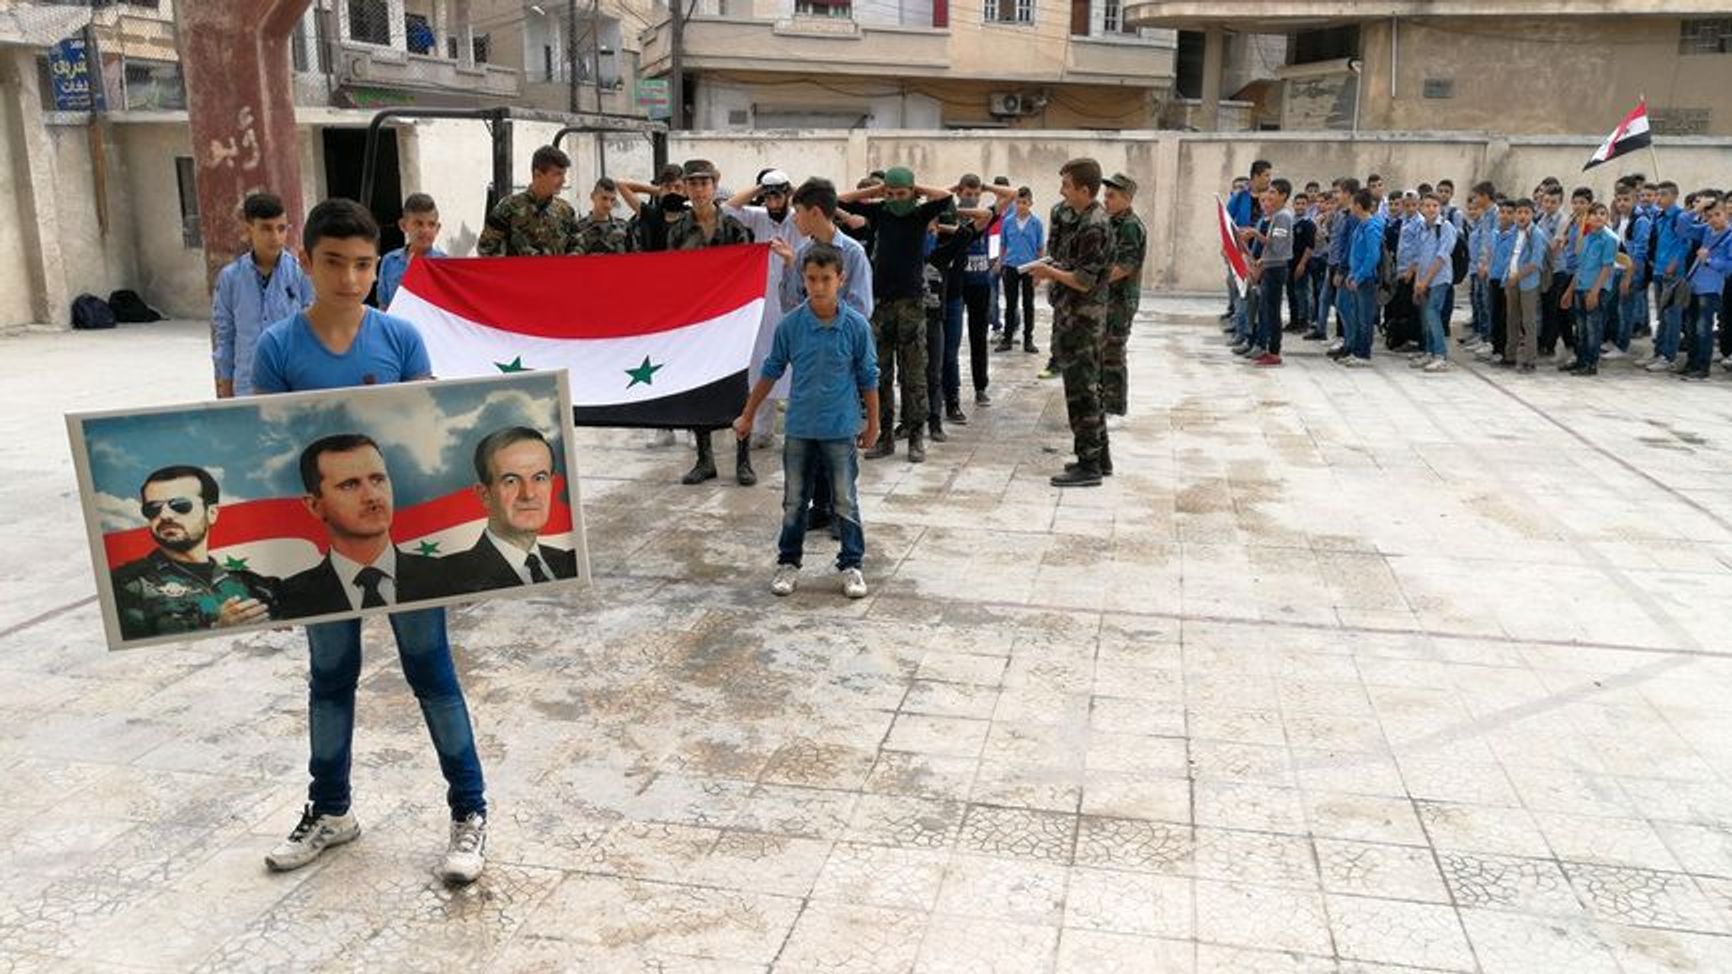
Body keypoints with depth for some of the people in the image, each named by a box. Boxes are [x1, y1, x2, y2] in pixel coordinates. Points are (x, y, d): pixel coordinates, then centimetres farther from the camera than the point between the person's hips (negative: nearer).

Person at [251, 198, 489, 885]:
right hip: (321, 535, 1)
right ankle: (329, 811, 33)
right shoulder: (279, 347, -5)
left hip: (403, 529, -1)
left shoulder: (401, 337, -5)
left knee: (429, 670, 7)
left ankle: (469, 810, 17)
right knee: (330, 676, 16)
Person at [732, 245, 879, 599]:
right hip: (799, 428, 2)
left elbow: (868, 378, 0)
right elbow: (771, 371, 5)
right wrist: (747, 416, 10)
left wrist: (873, 424, 6)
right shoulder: (790, 324, -6)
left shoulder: (856, 325, -10)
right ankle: (788, 563, 26)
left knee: (845, 502, 7)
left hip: (841, 429, -2)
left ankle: (852, 565, 20)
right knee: (794, 501, 12)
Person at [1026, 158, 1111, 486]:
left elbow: (1085, 281, -21)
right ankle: (1099, 456, 24)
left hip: (1080, 319, -10)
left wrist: (1050, 272, -10)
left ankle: (1089, 466, 1)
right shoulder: (1087, 219, 12)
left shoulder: (1093, 226, -19)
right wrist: (1053, 270, 7)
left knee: (1081, 391, -5)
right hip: (1080, 317, 10)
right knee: (1088, 388, 15)